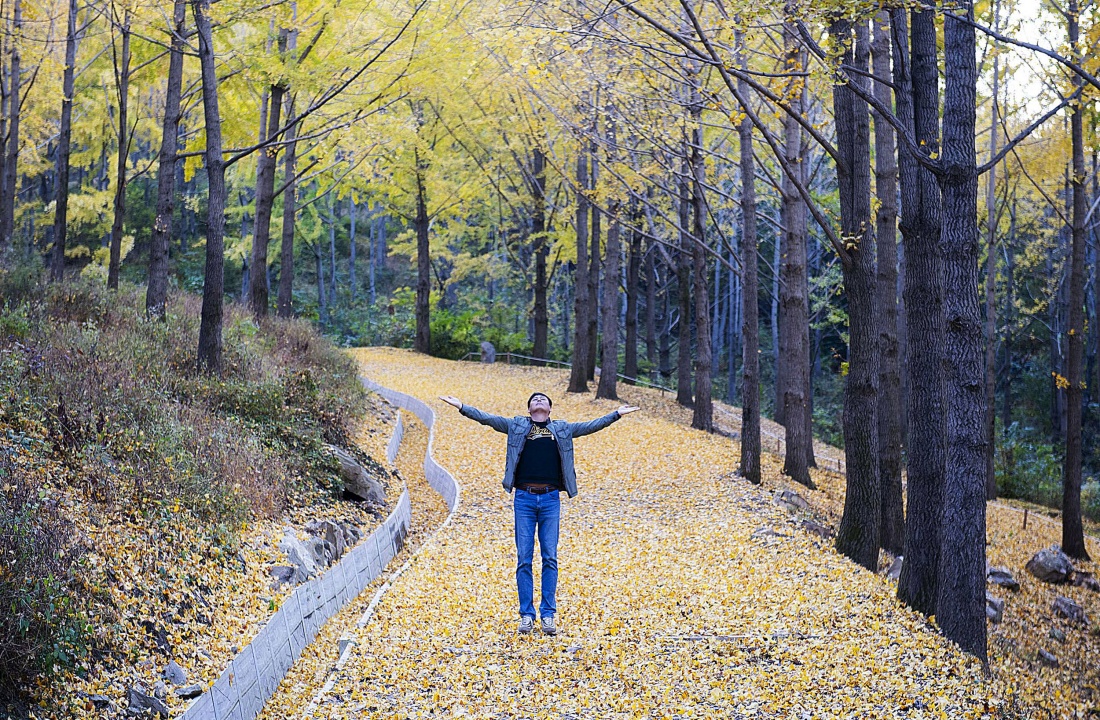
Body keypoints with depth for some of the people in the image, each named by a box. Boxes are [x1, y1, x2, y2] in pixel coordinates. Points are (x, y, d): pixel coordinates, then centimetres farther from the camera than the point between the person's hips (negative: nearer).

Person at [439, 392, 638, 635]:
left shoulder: (562, 429, 16)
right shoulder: (517, 426, 12)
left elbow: (592, 426, 17)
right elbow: (487, 419, 7)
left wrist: (617, 414, 12)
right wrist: (462, 407, -3)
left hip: (550, 499, 1)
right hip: (524, 498, -1)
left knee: (550, 557, 0)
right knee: (524, 558, 0)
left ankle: (548, 614, 6)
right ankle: (526, 615, 5)